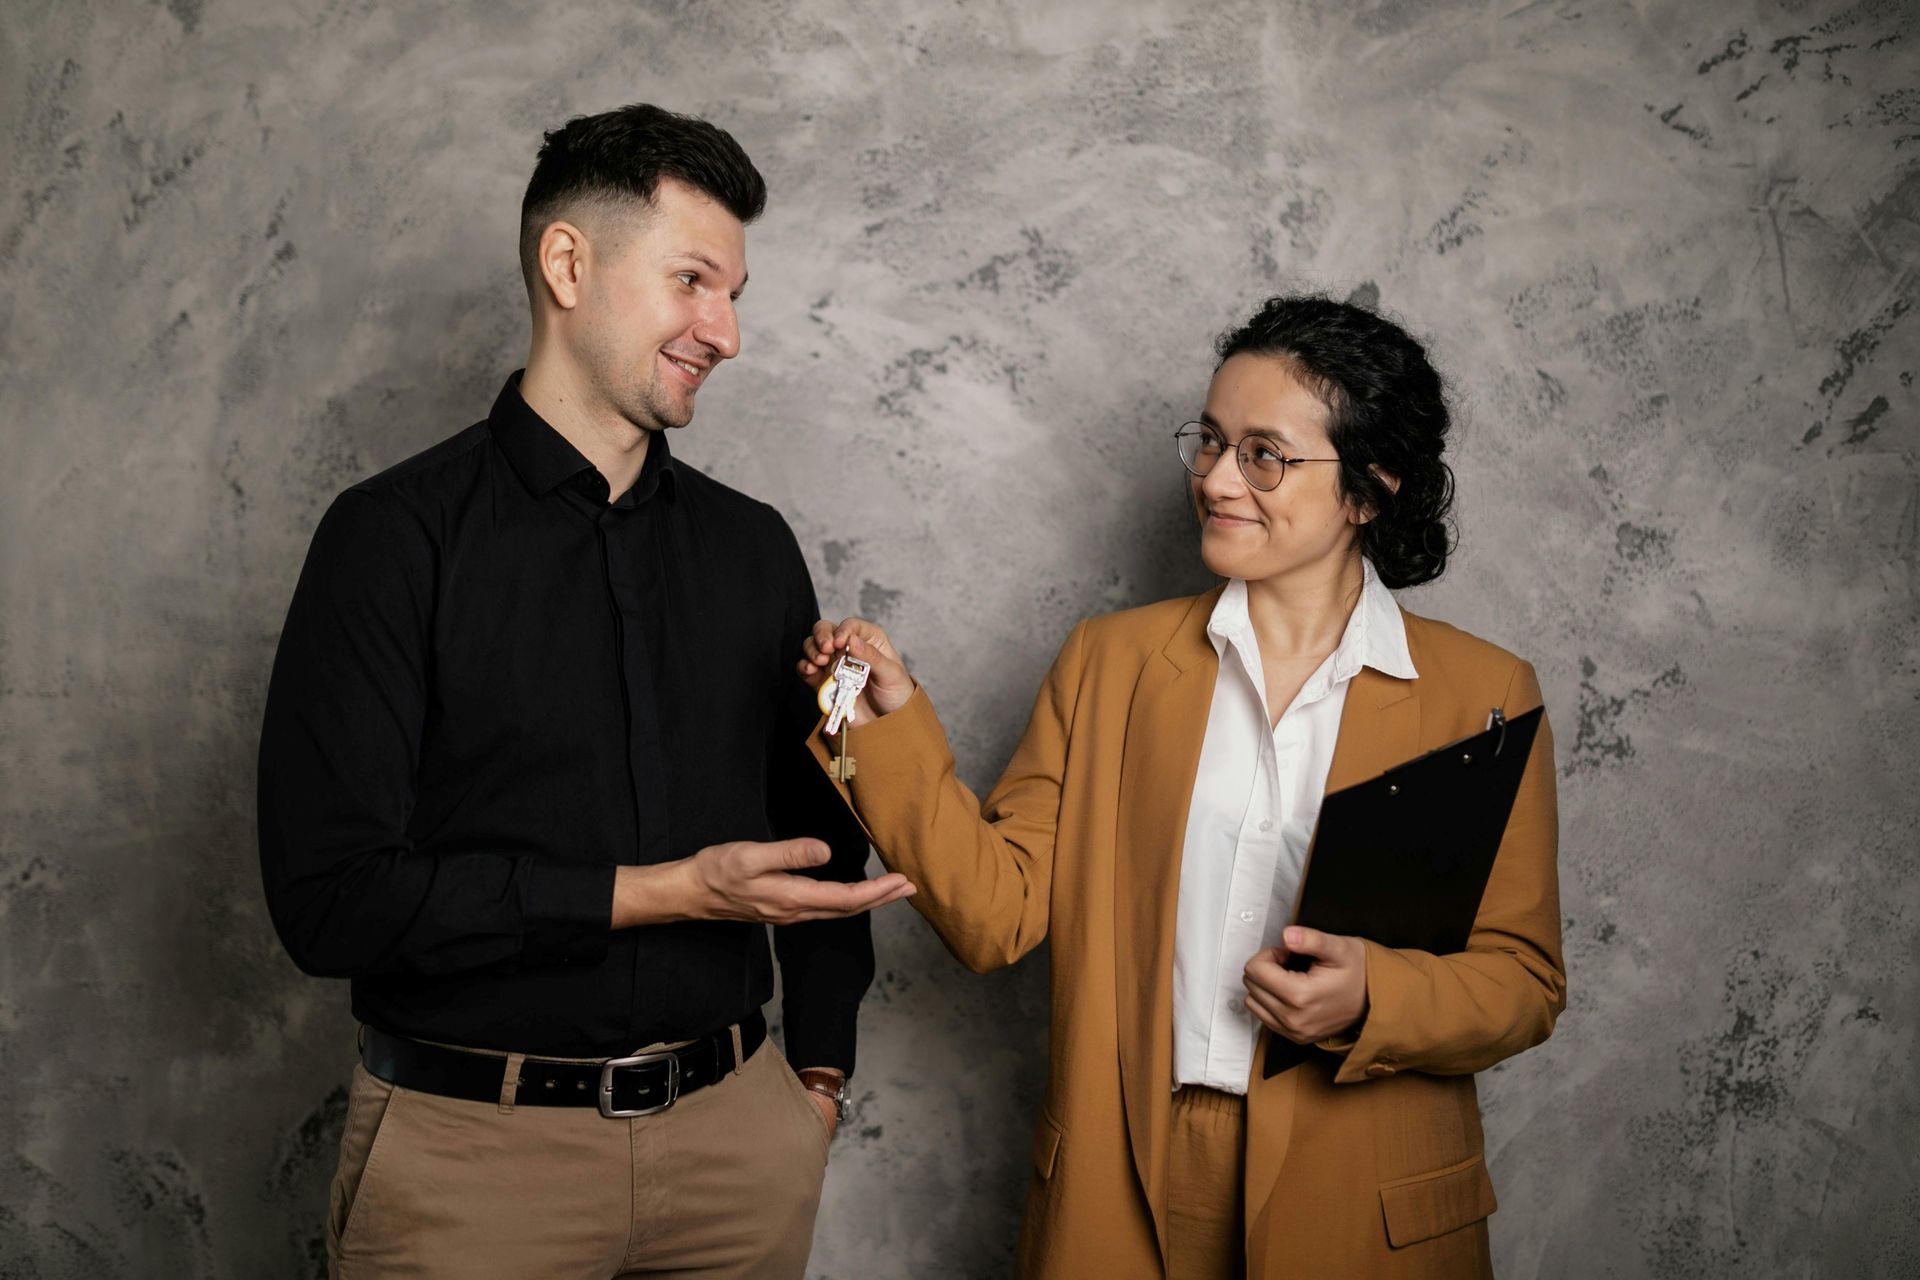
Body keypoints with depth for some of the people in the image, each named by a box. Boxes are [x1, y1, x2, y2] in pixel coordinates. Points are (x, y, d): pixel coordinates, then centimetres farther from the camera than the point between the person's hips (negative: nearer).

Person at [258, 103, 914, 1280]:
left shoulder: (754, 548, 7)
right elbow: (331, 895, -16)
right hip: (475, 1138, -4)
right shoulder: (400, 537, -9)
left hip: (735, 1126, 5)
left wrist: (822, 1071, 10)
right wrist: (665, 891, -18)